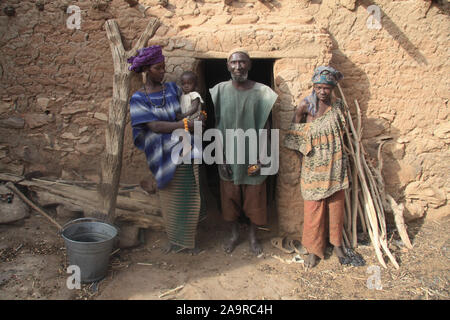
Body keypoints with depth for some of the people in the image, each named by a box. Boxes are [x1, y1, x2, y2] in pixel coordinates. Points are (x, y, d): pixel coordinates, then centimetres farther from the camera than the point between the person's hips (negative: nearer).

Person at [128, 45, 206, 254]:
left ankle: (189, 239, 29)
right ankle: (175, 239, 32)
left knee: (189, 197, 8)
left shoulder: (172, 88, 5)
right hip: (163, 155, -2)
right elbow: (154, 126, -16)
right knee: (169, 199, 9)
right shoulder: (138, 99, -4)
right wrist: (186, 124, -21)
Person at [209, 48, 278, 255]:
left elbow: (264, 128, -4)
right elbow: (217, 126, -2)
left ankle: (252, 235, 35)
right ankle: (234, 234, 37)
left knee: (254, 199, 12)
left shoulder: (262, 92, -6)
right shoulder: (220, 90, -3)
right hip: (229, 156, 1)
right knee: (230, 198, 14)